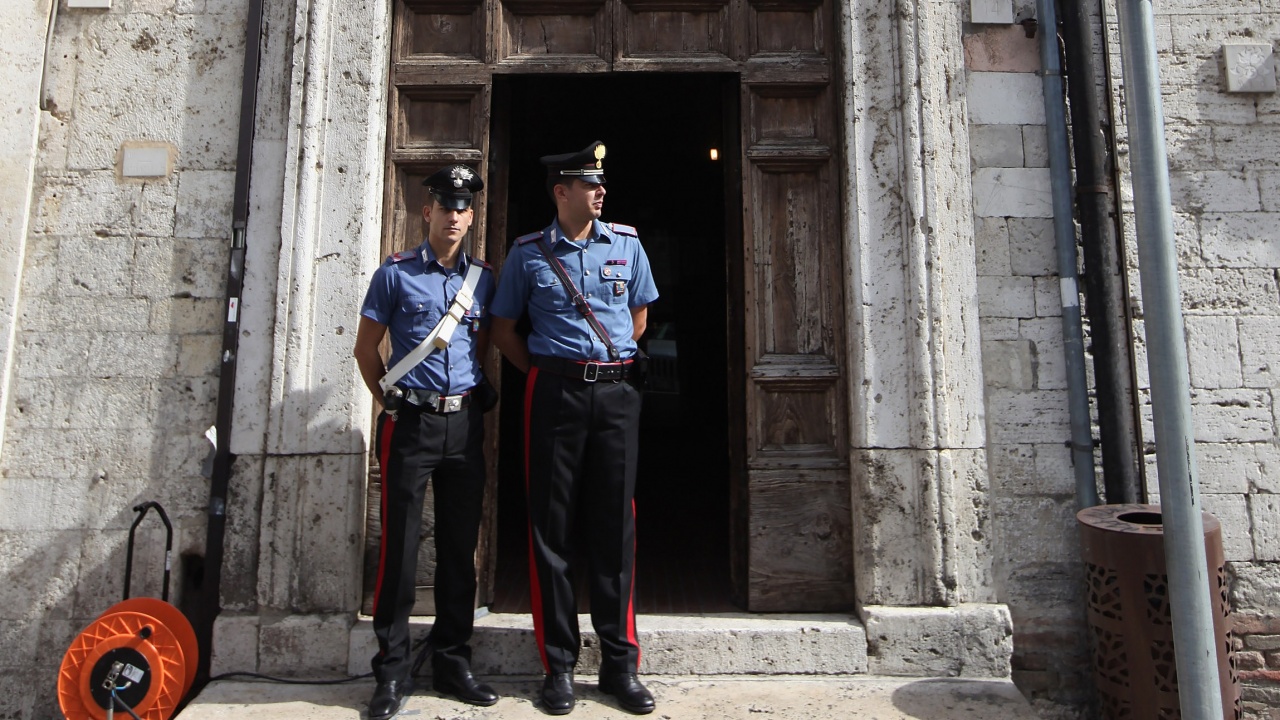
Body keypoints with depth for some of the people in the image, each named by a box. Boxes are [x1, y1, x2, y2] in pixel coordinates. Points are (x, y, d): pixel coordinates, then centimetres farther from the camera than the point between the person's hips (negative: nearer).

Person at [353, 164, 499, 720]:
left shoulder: (482, 277, 11)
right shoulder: (396, 273, 1)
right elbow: (366, 347, 7)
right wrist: (391, 401, 8)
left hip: (465, 422, 4)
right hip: (411, 422, -3)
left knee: (460, 544, 9)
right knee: (399, 543, 1)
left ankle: (452, 661, 22)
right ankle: (393, 669, 15)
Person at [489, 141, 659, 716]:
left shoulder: (626, 244, 11)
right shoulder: (528, 253, 5)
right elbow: (503, 328, 11)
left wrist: (609, 362, 12)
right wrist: (544, 373, 6)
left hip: (616, 392, 2)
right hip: (554, 393, -1)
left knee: (615, 527, 4)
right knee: (551, 528, 2)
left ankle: (620, 664, 15)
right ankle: (559, 665, 15)